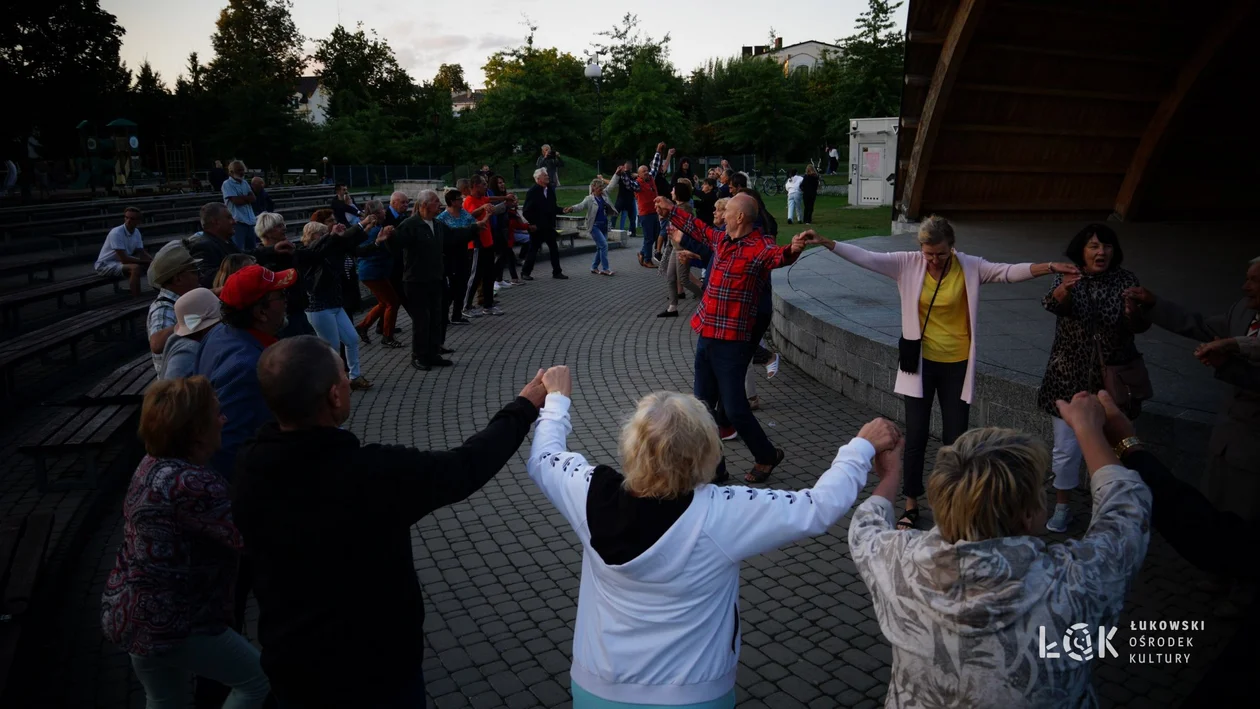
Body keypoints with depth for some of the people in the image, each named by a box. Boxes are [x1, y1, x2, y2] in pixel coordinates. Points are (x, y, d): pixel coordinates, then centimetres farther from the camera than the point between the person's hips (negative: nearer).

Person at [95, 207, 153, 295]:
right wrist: (146, 261, -25)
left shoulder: (136, 232, -1)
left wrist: (153, 261, -16)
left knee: (152, 265, -1)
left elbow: (142, 253, 4)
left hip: (121, 262, 8)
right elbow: (124, 259, -29)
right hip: (105, 265, -8)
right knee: (136, 268, -32)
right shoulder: (116, 233, -25)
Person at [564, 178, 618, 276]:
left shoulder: (604, 198, 12)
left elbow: (612, 212, 23)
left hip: (604, 226, 7)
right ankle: (605, 269, -12)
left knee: (600, 247, 10)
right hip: (594, 226, -7)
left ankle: (594, 267, 23)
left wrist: (609, 208, 0)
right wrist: (571, 208, -40)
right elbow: (581, 206, -23)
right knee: (604, 245, -16)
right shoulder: (590, 199, -6)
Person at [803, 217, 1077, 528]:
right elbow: (865, 257, -12)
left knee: (955, 438, 7)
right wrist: (825, 243, -20)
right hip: (920, 363, 0)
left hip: (957, 365, 0)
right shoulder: (907, 264, -7)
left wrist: (1050, 267, -29)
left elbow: (1009, 271, -14)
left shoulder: (970, 267, -6)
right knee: (916, 437, 5)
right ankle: (911, 506, 19)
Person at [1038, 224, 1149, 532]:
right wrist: (1062, 291, -53)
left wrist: (1136, 311, -35)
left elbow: (1138, 326, -11)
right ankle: (1062, 508, 22)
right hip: (1070, 377, -1)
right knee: (1066, 448, 5)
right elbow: (1054, 304, -29)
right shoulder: (1068, 277, -6)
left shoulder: (1125, 280, -2)